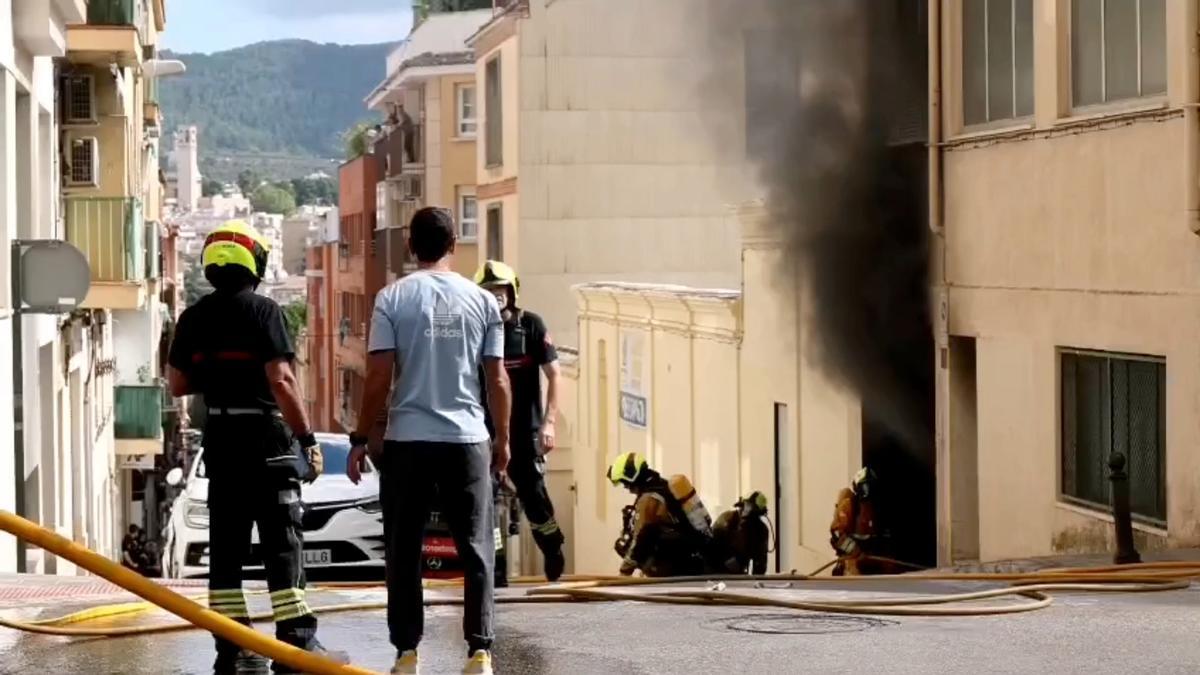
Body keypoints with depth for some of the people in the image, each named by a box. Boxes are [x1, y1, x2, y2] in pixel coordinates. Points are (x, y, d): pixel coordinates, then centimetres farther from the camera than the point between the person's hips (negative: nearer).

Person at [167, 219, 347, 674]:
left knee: (226, 545, 9)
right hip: (266, 437, -6)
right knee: (282, 542, -2)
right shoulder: (263, 311, -12)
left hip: (219, 440, 6)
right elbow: (281, 381, -18)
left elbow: (178, 384, 10)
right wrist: (307, 438, -15)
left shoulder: (194, 318, 6)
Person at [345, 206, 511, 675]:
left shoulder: (393, 298, -2)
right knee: (476, 549, 7)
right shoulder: (482, 301, 3)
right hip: (467, 440, 1)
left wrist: (359, 439, 3)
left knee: (404, 552, 8)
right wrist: (503, 438, 17)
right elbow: (497, 379, 5)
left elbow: (379, 378, -5)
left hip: (407, 441, -1)